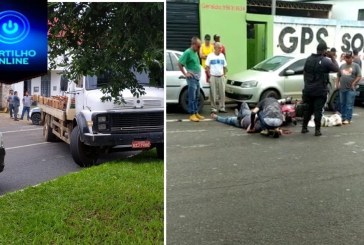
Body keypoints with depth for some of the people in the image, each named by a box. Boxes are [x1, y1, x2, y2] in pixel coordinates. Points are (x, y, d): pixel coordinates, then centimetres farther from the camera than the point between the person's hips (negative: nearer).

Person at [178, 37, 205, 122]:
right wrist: (185, 74, -14)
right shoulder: (187, 52, -13)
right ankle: (192, 115, -2)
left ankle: (196, 113, 21)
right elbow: (180, 64, -16)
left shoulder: (195, 52, 13)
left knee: (197, 97, 13)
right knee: (192, 97, -6)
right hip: (192, 78, -9)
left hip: (197, 77, 9)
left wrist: (199, 74, 16)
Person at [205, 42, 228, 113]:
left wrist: (224, 74, 6)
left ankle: (222, 108, 11)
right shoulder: (210, 56, -1)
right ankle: (213, 108, 7)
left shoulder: (222, 56, 11)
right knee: (213, 94, -1)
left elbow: (225, 66, 16)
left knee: (222, 93, 4)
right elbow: (207, 67, -1)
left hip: (221, 77, 4)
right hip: (213, 77, -4)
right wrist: (209, 75, -7)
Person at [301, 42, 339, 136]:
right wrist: (332, 58, 5)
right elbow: (336, 69, -1)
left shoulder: (308, 59, 6)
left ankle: (304, 128, 20)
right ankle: (317, 130, 2)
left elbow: (304, 73, 12)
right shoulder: (326, 61, -12)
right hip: (320, 91, -5)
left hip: (308, 90, 5)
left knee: (307, 109, 15)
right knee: (318, 110, 1)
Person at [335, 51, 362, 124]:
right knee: (342, 104, 10)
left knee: (349, 105, -7)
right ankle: (343, 118, 19)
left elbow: (359, 76, -5)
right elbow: (338, 76, 20)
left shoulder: (356, 66, 2)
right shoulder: (342, 66, 15)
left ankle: (348, 119, -6)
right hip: (342, 88, 5)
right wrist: (337, 84, 8)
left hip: (350, 89, -5)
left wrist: (353, 84, -12)